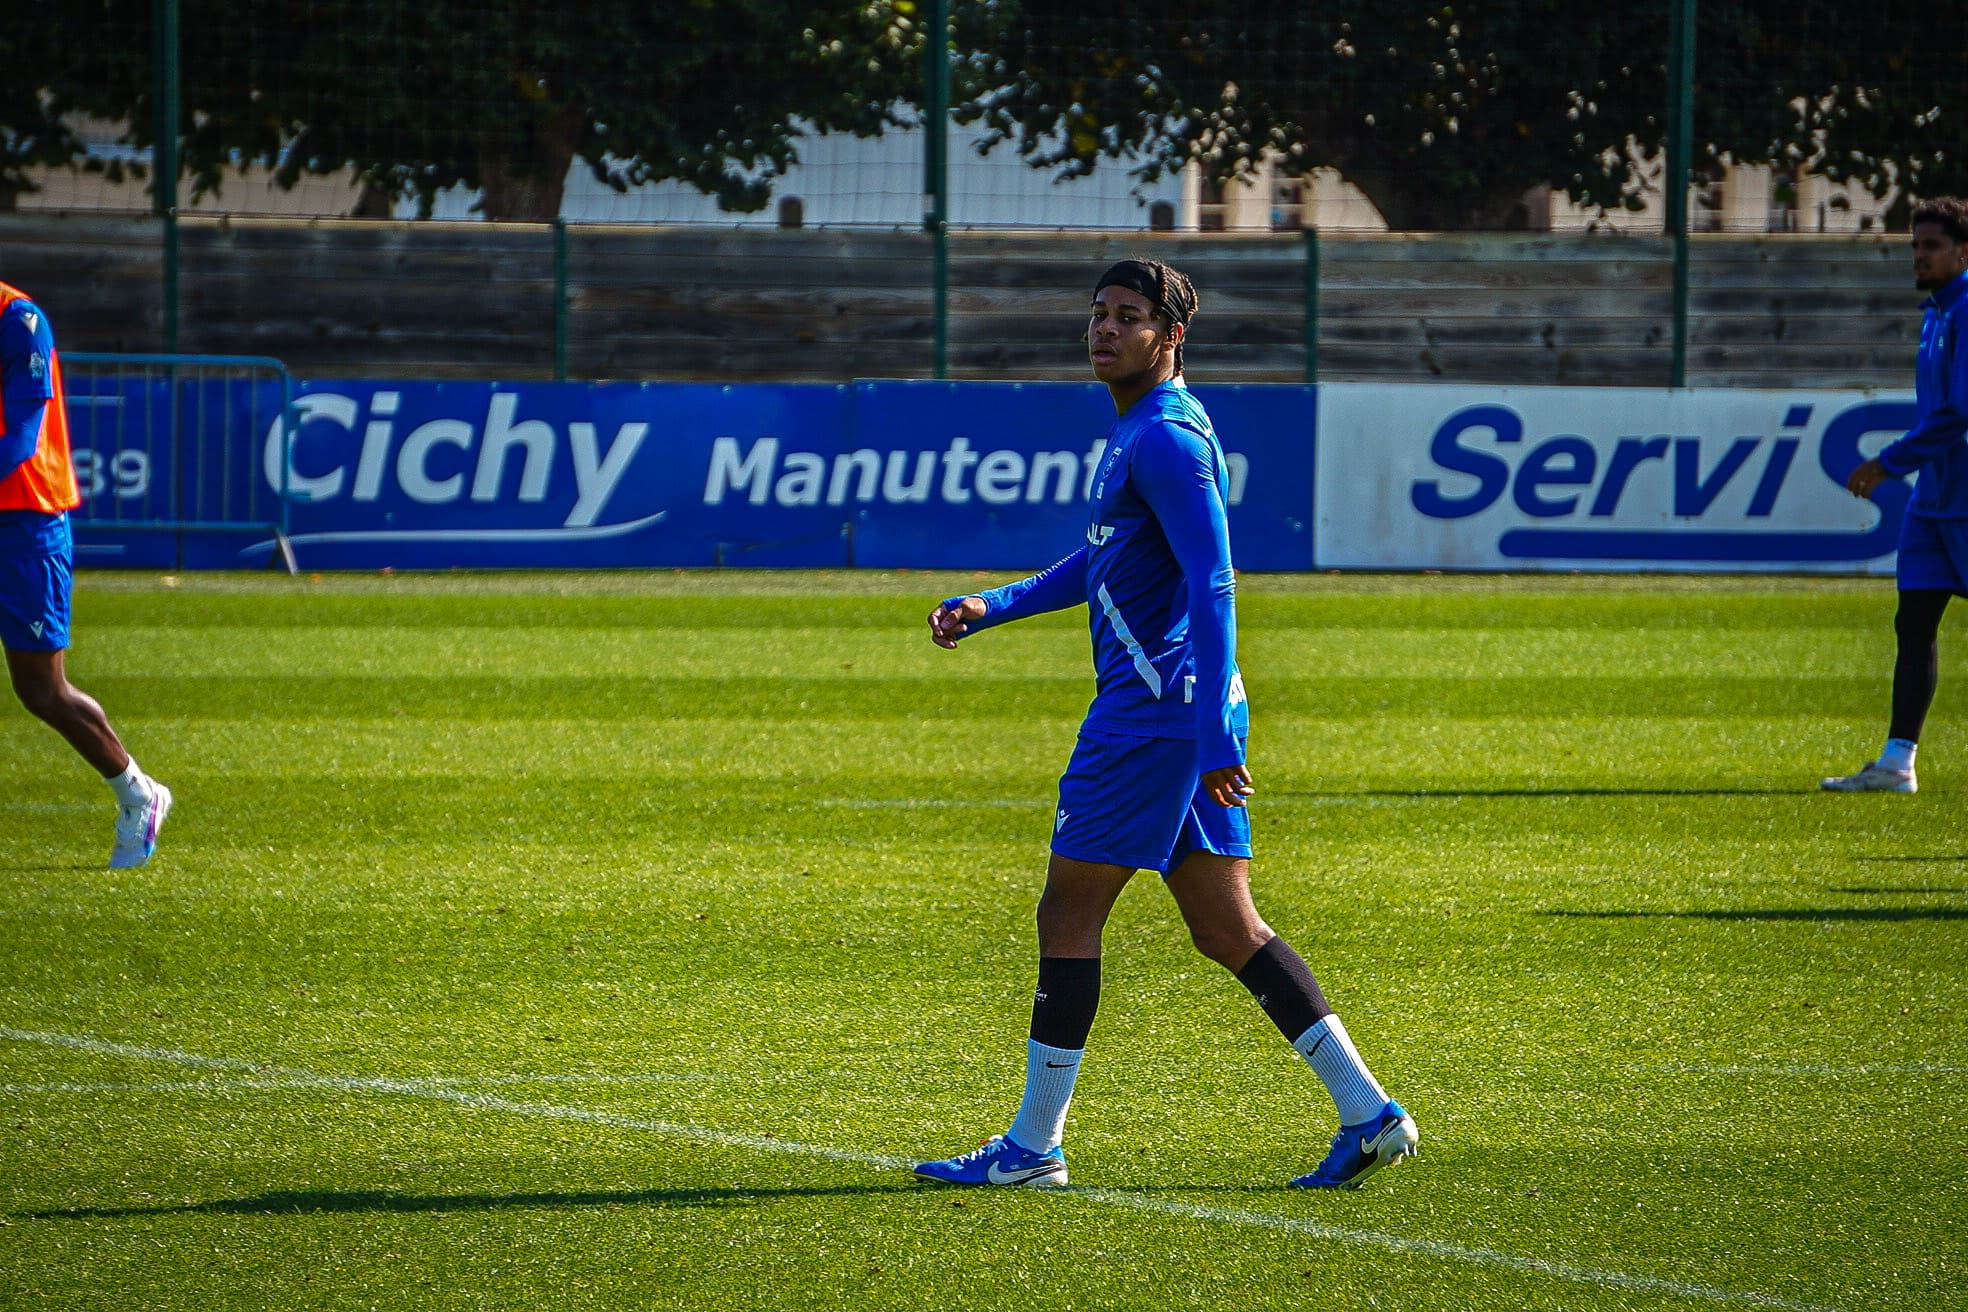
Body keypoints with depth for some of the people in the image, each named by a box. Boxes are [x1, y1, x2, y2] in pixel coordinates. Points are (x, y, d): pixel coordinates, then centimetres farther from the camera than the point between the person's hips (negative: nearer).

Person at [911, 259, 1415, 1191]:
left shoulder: (1166, 439, -14)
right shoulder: (1135, 432, 18)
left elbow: (1213, 584, -21)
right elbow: (1101, 564, 31)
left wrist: (1211, 731, -26)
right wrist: (991, 608, 24)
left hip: (1153, 714, -10)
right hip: (1195, 715, 10)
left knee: (1068, 916, -3)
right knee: (1227, 929, 8)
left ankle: (1033, 1147, 3)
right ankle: (1367, 1112, 3)